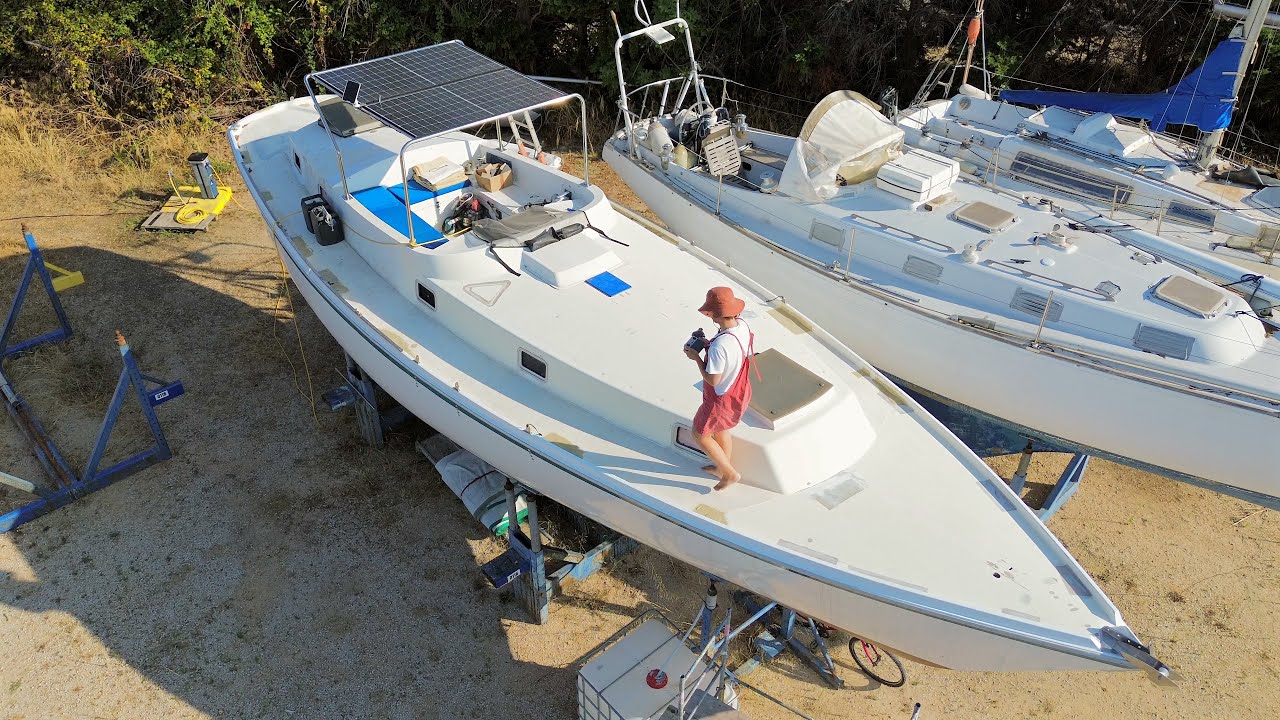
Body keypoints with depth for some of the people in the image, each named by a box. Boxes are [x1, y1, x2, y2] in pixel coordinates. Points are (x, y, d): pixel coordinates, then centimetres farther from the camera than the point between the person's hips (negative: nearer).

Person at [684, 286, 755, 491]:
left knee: (700, 435, 17)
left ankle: (730, 473, 27)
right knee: (720, 429, 31)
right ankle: (723, 467, 53)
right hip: (740, 392, 8)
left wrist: (697, 357, -16)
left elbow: (712, 380, -28)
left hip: (722, 399, -8)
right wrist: (709, 345, -2)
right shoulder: (743, 326, -12)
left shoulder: (719, 345, -38)